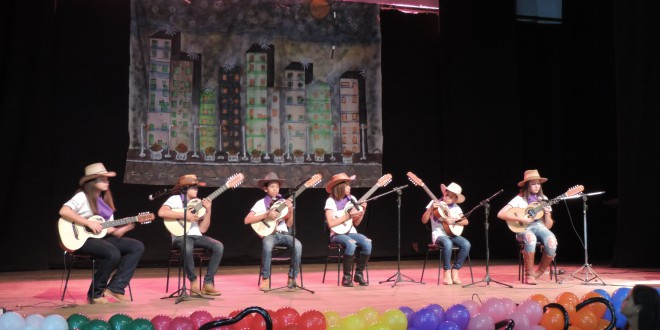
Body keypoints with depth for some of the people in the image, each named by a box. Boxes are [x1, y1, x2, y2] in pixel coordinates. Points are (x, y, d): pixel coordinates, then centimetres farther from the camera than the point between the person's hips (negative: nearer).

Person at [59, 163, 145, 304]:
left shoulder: (105, 201, 17)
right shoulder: (82, 197, -5)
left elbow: (112, 231, 13)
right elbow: (63, 211, -23)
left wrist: (131, 224, -4)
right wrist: (89, 223, -24)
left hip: (102, 237, 8)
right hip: (83, 238, -8)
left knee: (137, 246, -7)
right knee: (113, 253, -33)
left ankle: (115, 287, -8)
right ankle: (95, 293, -13)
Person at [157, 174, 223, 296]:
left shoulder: (199, 203, 15)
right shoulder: (175, 199, 1)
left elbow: (203, 229, 8)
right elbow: (161, 212, -19)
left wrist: (208, 211, -4)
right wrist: (183, 215, -19)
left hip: (196, 236, 5)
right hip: (181, 236, -5)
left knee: (218, 246, -20)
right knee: (188, 248, -40)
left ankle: (208, 283, -16)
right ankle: (194, 281, -17)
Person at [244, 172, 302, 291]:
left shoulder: (284, 202, 12)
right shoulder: (261, 203, 2)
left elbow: (289, 224, 11)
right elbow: (247, 220, -9)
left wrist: (291, 211, -6)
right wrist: (266, 215, -17)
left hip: (283, 233, 3)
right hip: (269, 233, -3)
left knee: (298, 245, -28)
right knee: (267, 245, -39)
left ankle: (292, 277, -13)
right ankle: (265, 279, -22)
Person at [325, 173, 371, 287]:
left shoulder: (352, 199, 10)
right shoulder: (331, 201, -6)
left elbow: (356, 223, 11)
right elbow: (331, 223, -17)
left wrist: (362, 211, -5)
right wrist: (349, 215, -17)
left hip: (351, 232, 5)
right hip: (337, 234, -5)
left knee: (367, 243, -25)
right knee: (351, 244, -36)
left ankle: (359, 274, -7)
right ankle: (346, 276, -18)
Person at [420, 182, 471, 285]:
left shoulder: (456, 207, 10)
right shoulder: (434, 203, -1)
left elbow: (466, 222, 4)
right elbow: (424, 221, -6)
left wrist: (454, 221, -13)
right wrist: (431, 208, -20)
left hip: (452, 234, 4)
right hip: (439, 234, -4)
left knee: (466, 244, -25)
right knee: (448, 243, -39)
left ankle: (455, 271, -11)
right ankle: (447, 273, -23)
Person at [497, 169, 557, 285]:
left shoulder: (543, 200, 12)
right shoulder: (519, 199, 0)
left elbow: (548, 226, 12)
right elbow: (500, 214, -12)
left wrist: (547, 214, -8)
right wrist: (520, 219, -18)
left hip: (539, 227, 4)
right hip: (524, 229, -3)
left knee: (551, 241, -32)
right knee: (530, 238, -41)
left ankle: (538, 273, -8)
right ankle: (529, 274, -23)